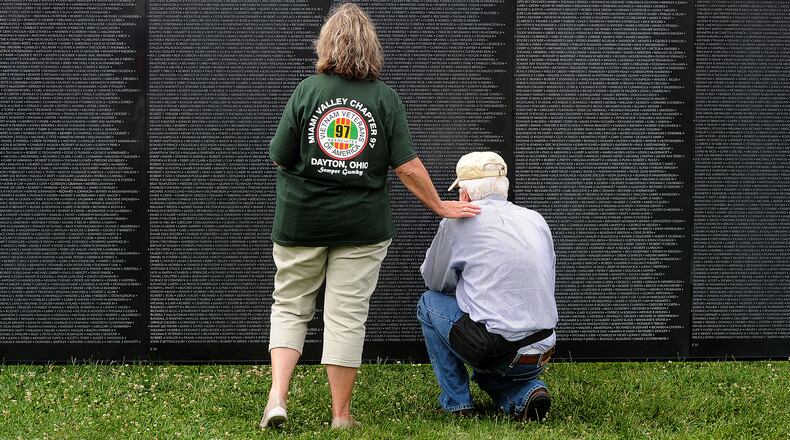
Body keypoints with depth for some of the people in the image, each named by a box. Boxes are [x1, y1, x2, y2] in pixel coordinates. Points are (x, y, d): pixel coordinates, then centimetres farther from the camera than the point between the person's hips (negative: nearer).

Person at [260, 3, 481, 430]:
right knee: (346, 315, 6)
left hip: (301, 220, 0)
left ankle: (277, 397, 1)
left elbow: (280, 158, -4)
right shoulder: (385, 97, -3)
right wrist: (441, 207, 6)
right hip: (361, 225, 0)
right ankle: (341, 415, 12)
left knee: (289, 308, 14)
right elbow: (408, 167, -5)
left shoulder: (307, 89, -5)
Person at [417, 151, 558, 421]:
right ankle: (526, 392, 5)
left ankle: (456, 401, 16)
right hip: (543, 353, 6)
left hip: (496, 349, -6)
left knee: (429, 303, 17)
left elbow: (433, 280, 10)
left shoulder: (457, 221, -2)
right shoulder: (537, 220, 13)